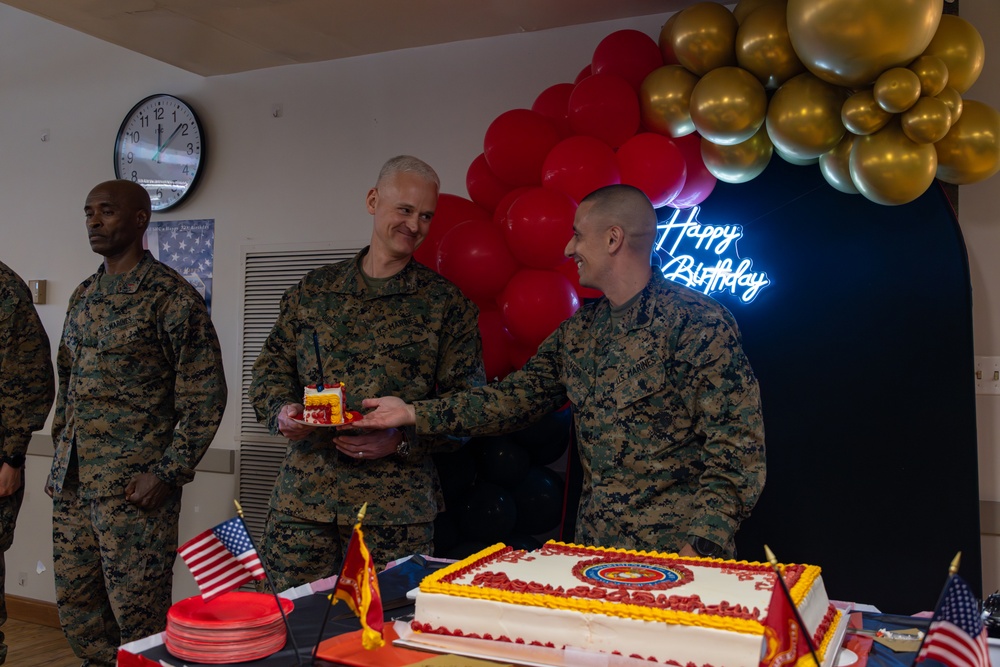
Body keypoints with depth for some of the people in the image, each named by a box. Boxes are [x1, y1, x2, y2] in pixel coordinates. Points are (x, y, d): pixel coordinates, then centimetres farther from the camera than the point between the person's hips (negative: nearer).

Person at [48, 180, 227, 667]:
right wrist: (59, 462, 15)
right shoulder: (84, 295, 13)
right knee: (74, 603, 15)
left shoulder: (170, 296, -9)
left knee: (138, 614, 0)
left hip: (134, 488, -7)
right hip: (71, 482, 7)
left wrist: (169, 475, -15)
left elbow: (206, 395, -11)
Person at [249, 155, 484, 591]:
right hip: (301, 498, 2)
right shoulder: (314, 291, 11)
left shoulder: (448, 305, 2)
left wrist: (402, 441, -14)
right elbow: (271, 366, 15)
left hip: (396, 508, -2)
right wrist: (282, 411, -6)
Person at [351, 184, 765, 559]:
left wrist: (700, 547, -22)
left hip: (672, 555, -6)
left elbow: (737, 447, -15)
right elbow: (517, 397, 12)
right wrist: (414, 414, 7)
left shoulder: (699, 323, -12)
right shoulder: (577, 331, 11)